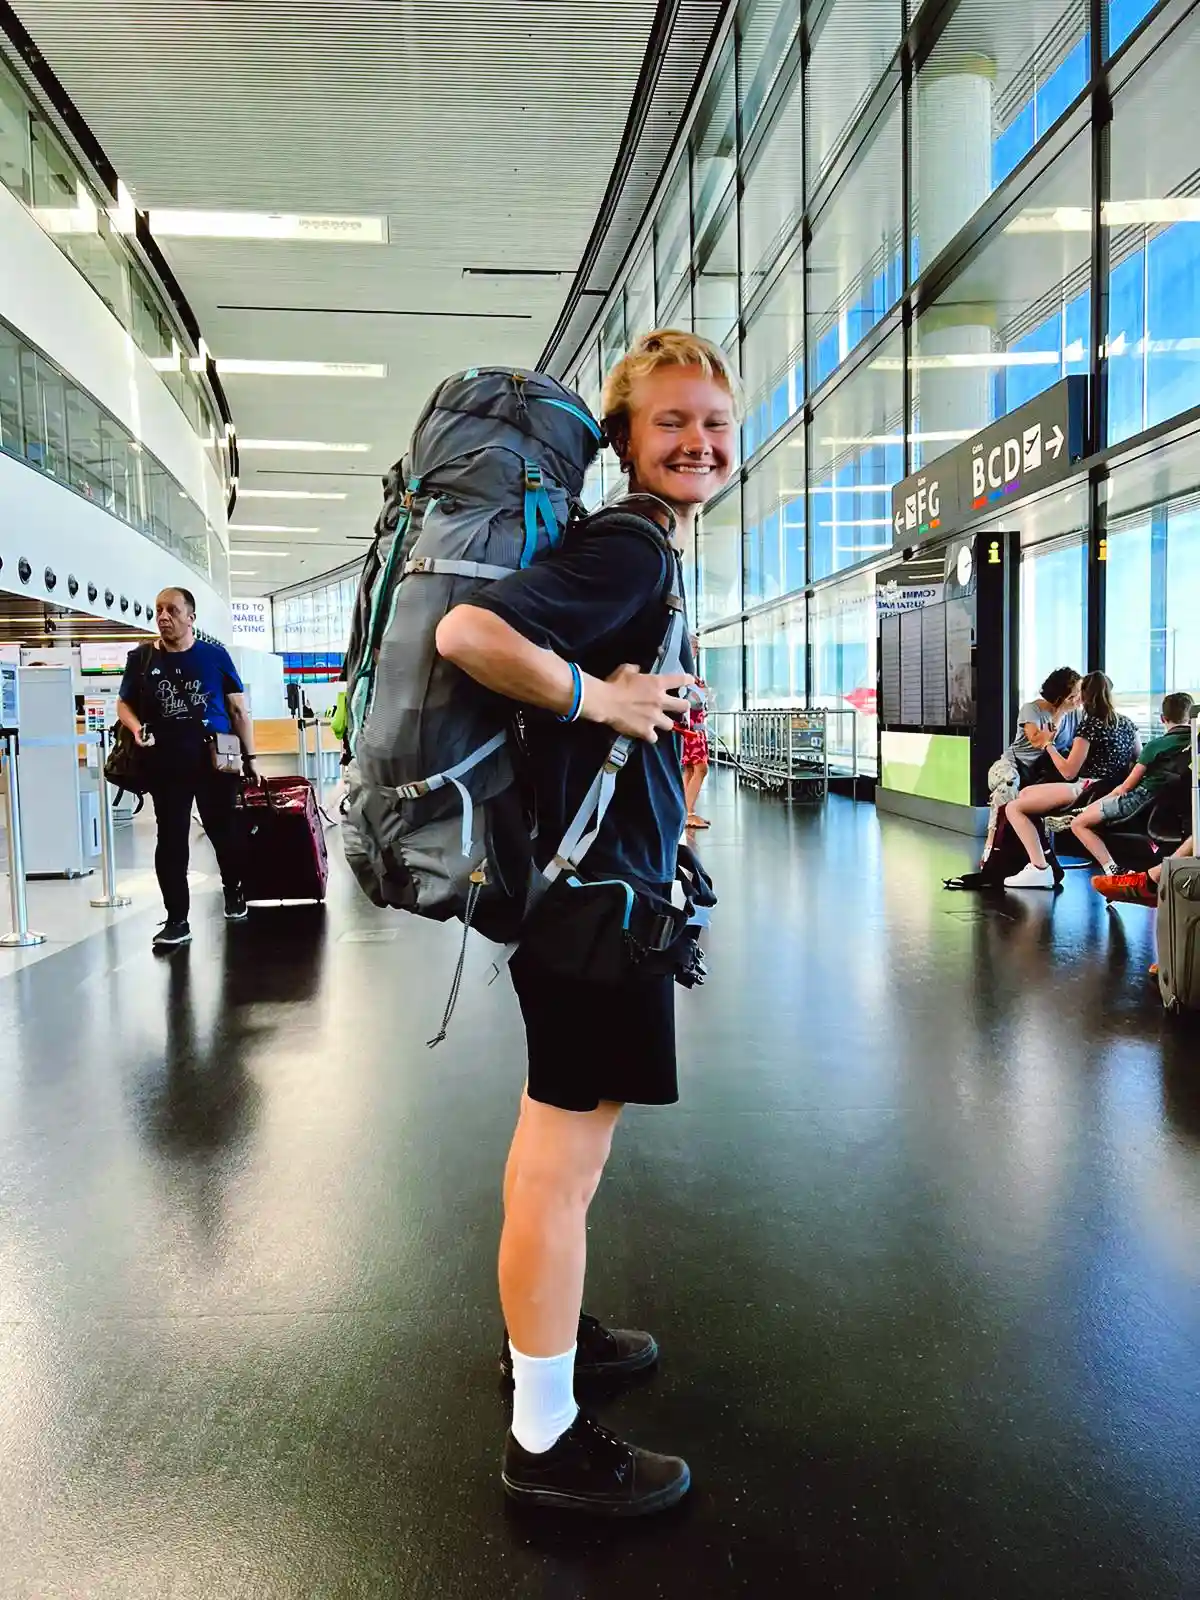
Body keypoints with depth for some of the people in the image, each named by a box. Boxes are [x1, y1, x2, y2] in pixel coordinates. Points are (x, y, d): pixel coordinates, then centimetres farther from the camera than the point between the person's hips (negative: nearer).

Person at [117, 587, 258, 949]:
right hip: (165, 763, 1)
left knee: (225, 830, 7)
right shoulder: (141, 659, 6)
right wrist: (137, 728, -8)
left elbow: (239, 709, 5)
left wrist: (250, 757, 3)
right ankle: (177, 920, 9)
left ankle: (234, 892, 33)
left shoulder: (215, 656, 3)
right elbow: (124, 704, 14)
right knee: (171, 840, 2)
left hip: (215, 760, -1)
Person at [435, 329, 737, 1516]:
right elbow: (469, 632, -30)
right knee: (567, 1146, -2)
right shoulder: (628, 552, -17)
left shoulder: (653, 556, 14)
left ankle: (542, 1327, 41)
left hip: (599, 874, 11)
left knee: (561, 1129, 21)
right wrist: (599, 698, -23)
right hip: (595, 882, -11)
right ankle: (544, 1439, 13)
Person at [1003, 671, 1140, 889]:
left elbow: (1068, 772, -11)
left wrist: (1049, 745, 2)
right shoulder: (1127, 724, 11)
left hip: (1089, 793, -9)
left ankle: (1040, 869, -21)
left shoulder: (1089, 726, -10)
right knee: (1025, 792, 22)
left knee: (1013, 808, -9)